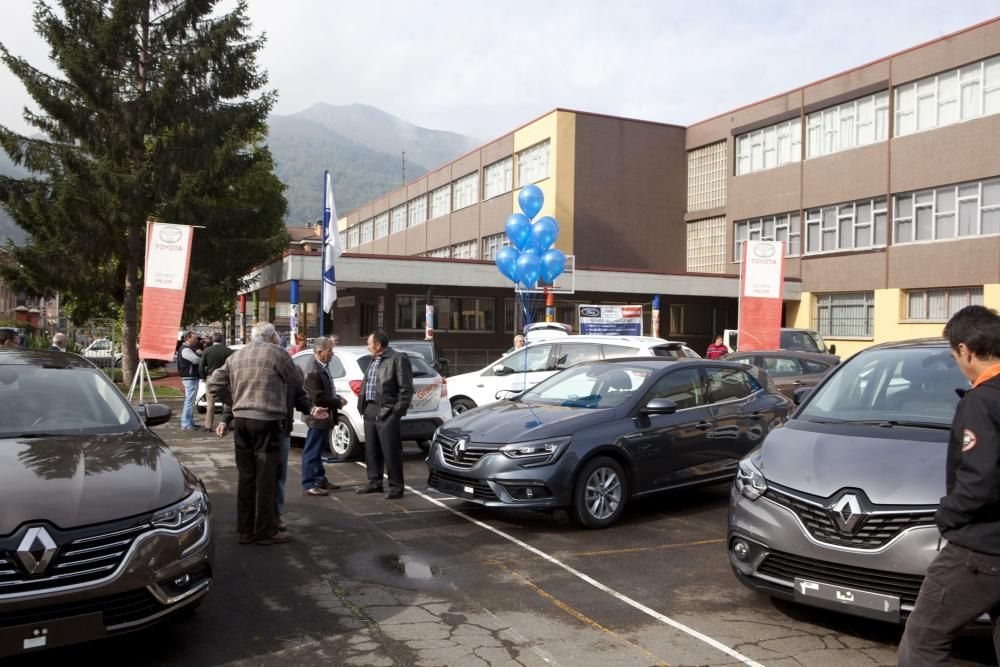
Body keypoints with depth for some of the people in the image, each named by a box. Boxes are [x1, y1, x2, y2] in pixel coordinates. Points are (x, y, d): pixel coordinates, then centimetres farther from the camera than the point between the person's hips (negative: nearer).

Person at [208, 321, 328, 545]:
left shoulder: (236, 357, 13)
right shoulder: (277, 353, -6)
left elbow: (214, 384, 11)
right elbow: (297, 379, 2)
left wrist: (234, 401, 17)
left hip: (241, 419, 6)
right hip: (267, 421, -6)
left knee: (246, 476, 13)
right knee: (267, 478, 1)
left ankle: (245, 529, 20)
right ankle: (266, 531, 7)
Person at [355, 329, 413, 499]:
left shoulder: (398, 359, -9)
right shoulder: (373, 361, 20)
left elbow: (406, 388, -12)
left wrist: (398, 410, -15)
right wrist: (362, 405, 12)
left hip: (387, 412, -9)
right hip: (370, 411, 9)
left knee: (391, 452, -5)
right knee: (371, 450, 14)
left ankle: (396, 487, 3)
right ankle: (374, 483, 25)